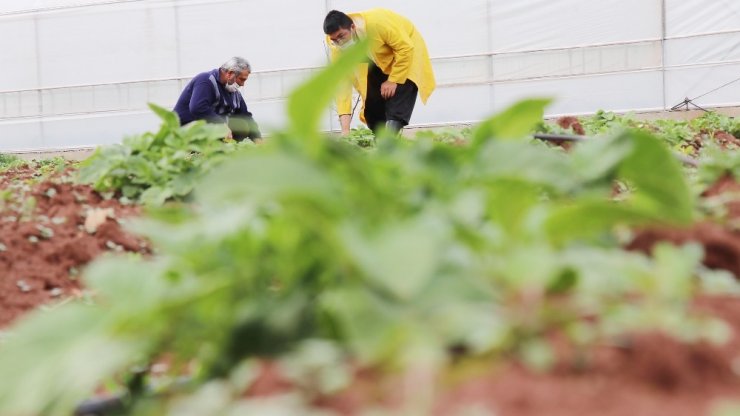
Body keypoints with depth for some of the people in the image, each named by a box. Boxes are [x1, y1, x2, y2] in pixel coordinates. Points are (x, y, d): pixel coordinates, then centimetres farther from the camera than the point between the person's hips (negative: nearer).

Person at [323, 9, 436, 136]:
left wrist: (393, 80, -27)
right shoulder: (338, 49, -22)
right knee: (371, 106, -2)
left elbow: (406, 48, -30)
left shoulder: (377, 23, -38)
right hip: (379, 62, 5)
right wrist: (345, 129, -31)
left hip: (407, 51, -5)